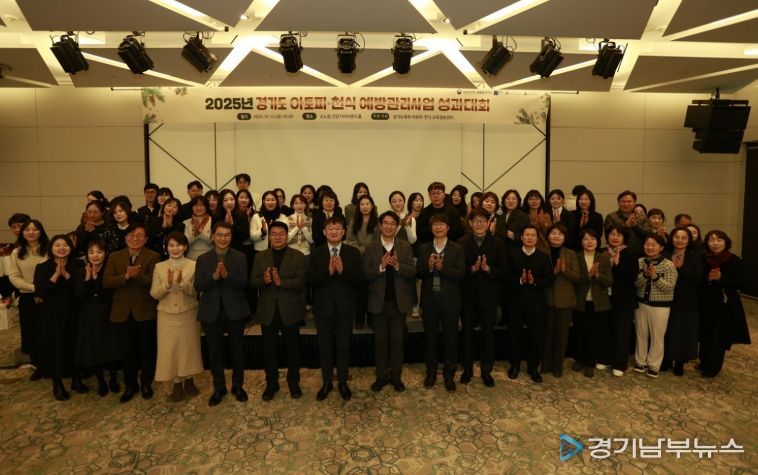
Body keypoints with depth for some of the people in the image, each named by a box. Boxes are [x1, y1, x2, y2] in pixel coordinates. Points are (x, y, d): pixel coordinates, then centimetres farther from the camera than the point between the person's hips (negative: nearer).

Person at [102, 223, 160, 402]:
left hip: (145, 311, -2)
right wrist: (126, 276, -22)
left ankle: (146, 383, 29)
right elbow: (106, 282, -6)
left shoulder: (153, 257, -5)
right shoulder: (114, 257, 5)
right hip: (122, 312, 3)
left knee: (147, 349, 11)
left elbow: (154, 281, -17)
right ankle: (130, 385, 28)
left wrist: (137, 275, -33)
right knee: (126, 351, 12)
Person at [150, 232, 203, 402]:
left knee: (189, 347, 9)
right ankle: (177, 385, 16)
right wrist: (168, 283, -21)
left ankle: (189, 381, 25)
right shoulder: (159, 267, 0)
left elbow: (195, 291, -11)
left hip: (188, 313, -1)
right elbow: (154, 294, -4)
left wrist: (181, 282, -28)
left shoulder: (193, 265, -4)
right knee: (170, 349, 4)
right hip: (167, 315, 1)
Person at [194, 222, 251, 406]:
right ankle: (219, 388, 26)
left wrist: (227, 275, -27)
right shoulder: (203, 259, 4)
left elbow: (243, 283, -11)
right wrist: (214, 277, -22)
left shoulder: (240, 257, 0)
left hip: (235, 311, -1)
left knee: (237, 350, 9)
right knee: (215, 352, 10)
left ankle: (238, 386, 26)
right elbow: (198, 286, -5)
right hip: (211, 312, 1)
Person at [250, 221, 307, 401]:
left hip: (290, 311, -2)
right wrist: (264, 280, -21)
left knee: (293, 349, 10)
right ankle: (271, 384, 28)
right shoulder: (260, 257, 6)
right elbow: (253, 282, 1)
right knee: (269, 350, 12)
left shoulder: (298, 256, -3)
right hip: (268, 311, 2)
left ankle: (294, 383, 27)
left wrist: (281, 282, -26)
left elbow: (301, 282, -12)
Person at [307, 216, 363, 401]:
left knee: (343, 346, 10)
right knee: (325, 347, 11)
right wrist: (328, 271, -25)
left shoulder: (353, 252, -1)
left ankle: (343, 382, 26)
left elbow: (359, 278, -8)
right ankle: (326, 383, 26)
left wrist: (342, 270, -24)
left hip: (345, 307, 0)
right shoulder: (316, 253, 0)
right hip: (323, 307, 0)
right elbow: (311, 279, -9)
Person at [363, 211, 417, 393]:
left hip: (399, 300, 0)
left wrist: (397, 265, -22)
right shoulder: (370, 247, -1)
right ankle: (381, 376, 23)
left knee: (397, 340, 10)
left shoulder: (405, 246, 1)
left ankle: (396, 376, 23)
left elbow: (412, 272, -6)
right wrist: (381, 266, -23)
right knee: (380, 340, 9)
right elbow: (366, 274, -7)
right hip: (378, 301, 0)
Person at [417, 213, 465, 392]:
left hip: (450, 300, -1)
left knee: (451, 338, 8)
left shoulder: (457, 248, -1)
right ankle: (431, 372, 29)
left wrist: (442, 267, -25)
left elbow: (460, 274, -11)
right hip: (429, 300, 2)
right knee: (430, 338, 13)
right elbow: (419, 273, -2)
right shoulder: (424, 248, 4)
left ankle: (449, 375, 23)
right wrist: (429, 267, -22)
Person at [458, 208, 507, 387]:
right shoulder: (462, 243, -3)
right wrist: (472, 269, -24)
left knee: (488, 333, 8)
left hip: (489, 295, 0)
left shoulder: (497, 243, -1)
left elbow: (503, 271, -4)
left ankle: (486, 371, 23)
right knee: (467, 332, 11)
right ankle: (467, 369, 26)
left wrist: (488, 269, -22)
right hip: (468, 295, 0)